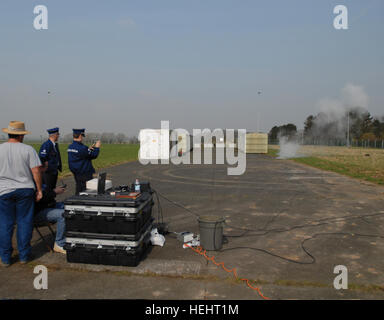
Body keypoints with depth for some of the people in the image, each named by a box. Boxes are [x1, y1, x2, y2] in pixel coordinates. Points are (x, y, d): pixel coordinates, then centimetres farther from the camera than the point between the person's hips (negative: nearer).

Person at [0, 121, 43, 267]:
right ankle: (24, 255, 16)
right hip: (25, 190, -1)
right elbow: (36, 171, -9)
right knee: (24, 223, 8)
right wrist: (39, 190, -1)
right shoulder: (28, 149, -6)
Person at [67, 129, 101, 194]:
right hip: (84, 173, -9)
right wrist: (97, 147, 1)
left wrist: (90, 149, 17)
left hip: (76, 173, 9)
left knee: (78, 190, 16)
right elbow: (94, 155, -14)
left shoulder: (70, 147, 5)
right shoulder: (82, 148, -22)